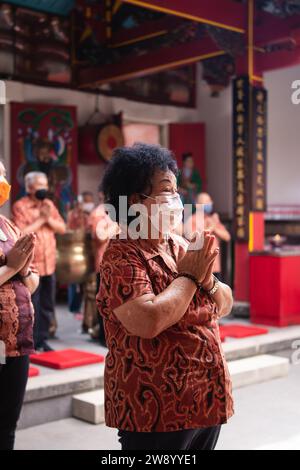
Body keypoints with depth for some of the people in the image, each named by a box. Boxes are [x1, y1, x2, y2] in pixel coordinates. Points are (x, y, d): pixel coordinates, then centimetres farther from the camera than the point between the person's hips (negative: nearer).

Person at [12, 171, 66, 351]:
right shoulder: (20, 206, -7)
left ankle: (42, 339, 21)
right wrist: (40, 220, -16)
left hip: (49, 263, 6)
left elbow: (62, 228, 8)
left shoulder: (49, 204, 12)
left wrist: (49, 219, -9)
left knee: (48, 305, 11)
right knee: (31, 307, -2)